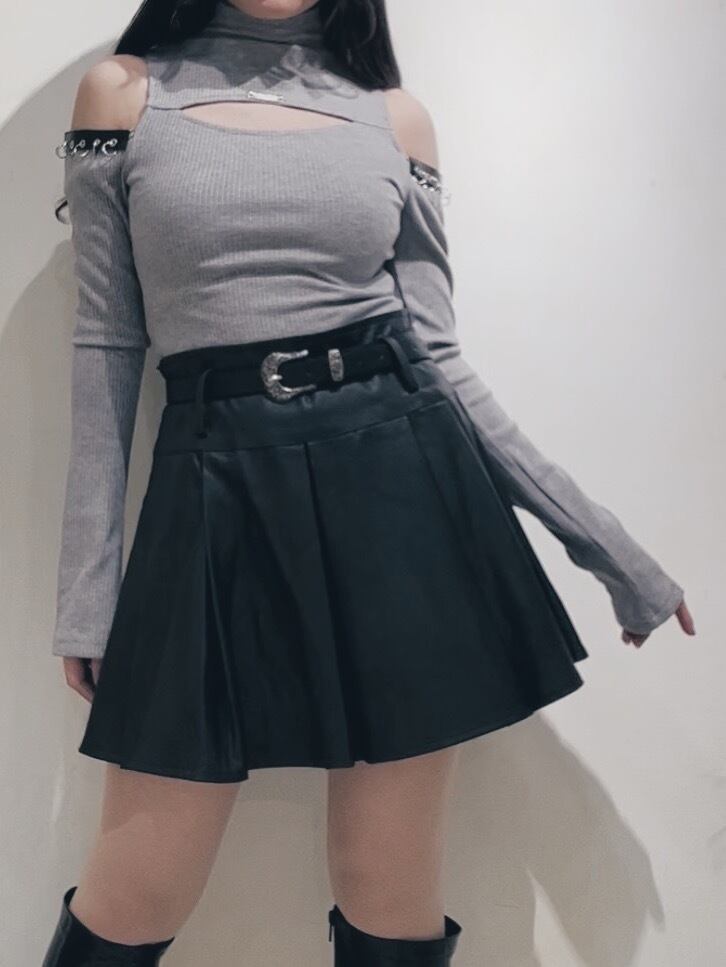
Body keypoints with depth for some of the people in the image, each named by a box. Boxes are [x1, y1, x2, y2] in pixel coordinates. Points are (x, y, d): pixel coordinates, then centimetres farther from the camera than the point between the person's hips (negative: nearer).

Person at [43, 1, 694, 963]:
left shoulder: (394, 115, 11)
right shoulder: (122, 92, 9)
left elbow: (439, 357, 7)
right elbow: (108, 345, 5)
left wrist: (607, 545, 6)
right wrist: (89, 582, 1)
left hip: (397, 477, 1)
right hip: (213, 493, 0)